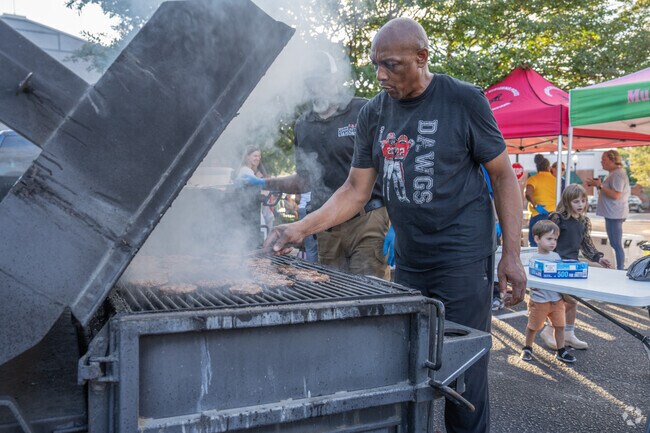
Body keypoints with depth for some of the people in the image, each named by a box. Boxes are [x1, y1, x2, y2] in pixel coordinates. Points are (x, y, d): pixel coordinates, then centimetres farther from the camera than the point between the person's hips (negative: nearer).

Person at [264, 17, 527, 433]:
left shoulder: (463, 99, -8)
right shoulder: (374, 114, 4)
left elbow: (503, 176, -4)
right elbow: (356, 190, 6)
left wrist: (512, 254, -9)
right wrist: (301, 228, -6)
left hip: (464, 259, -4)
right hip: (408, 260, 5)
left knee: (463, 371, 1)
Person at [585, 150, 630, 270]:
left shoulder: (618, 174, -15)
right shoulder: (613, 174, 18)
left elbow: (616, 195, -23)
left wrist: (599, 186, -18)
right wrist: (598, 184, 11)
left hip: (614, 215, -11)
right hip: (612, 214, 11)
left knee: (616, 244, -8)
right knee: (615, 244, 13)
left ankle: (620, 270, -5)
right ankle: (619, 269, 19)